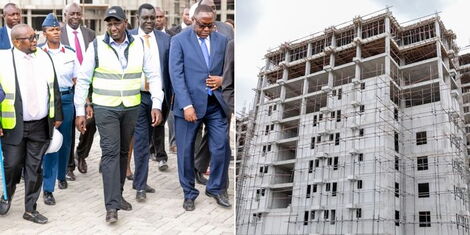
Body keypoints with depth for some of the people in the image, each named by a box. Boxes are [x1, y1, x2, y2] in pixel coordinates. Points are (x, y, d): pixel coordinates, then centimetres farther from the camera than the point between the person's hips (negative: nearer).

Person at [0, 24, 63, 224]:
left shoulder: (44, 57, 6)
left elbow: (54, 89, 12)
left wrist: (57, 116, 11)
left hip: (40, 125, 3)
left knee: (35, 168, 8)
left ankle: (30, 209, 20)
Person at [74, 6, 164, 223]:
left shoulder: (140, 45, -1)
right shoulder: (97, 46, -5)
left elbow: (154, 76, 1)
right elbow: (83, 80, -1)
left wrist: (157, 104, -10)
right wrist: (80, 111, -3)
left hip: (132, 108, 3)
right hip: (105, 108, -3)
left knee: (123, 151, 12)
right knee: (110, 152, -9)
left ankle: (117, 194, 28)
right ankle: (112, 205, -8)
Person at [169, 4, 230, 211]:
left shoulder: (222, 40, 8)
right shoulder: (179, 40, -3)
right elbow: (176, 75, -10)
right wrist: (186, 105, -17)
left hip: (215, 103, 3)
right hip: (189, 103, -3)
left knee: (222, 148, 2)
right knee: (186, 151, 6)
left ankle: (216, 188, 24)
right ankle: (189, 193, 23)